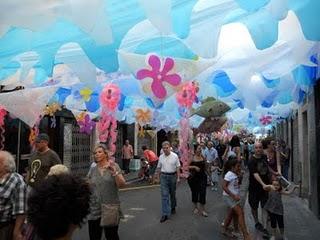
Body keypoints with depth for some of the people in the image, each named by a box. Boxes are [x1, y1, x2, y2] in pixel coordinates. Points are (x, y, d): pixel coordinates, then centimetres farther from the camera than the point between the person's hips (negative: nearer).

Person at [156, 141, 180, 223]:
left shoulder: (175, 156, -5)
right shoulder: (161, 157, 2)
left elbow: (178, 167, -2)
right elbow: (159, 168, 11)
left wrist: (178, 177, -5)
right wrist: (159, 176, 10)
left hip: (173, 176, -1)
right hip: (164, 176, 1)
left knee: (172, 194, 15)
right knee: (164, 195, -5)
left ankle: (173, 207, 41)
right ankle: (165, 214, -3)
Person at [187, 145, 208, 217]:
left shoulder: (202, 157, 1)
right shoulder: (192, 158, -8)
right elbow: (187, 166, -10)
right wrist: (194, 167, -20)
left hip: (202, 177, 2)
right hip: (194, 177, -2)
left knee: (203, 192, -6)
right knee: (194, 192, 11)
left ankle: (202, 209, 3)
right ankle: (195, 207, 30)